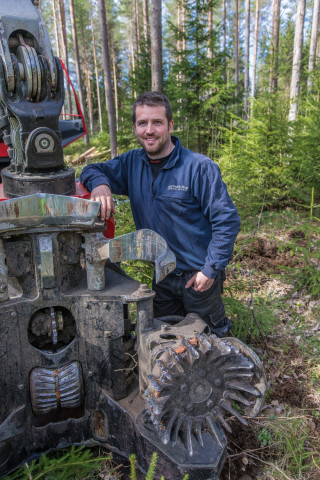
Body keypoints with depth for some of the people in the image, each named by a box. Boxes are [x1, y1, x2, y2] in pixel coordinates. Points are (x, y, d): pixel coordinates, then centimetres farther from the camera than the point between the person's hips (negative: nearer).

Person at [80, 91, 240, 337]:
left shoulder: (200, 167, -18)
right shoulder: (132, 163, -1)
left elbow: (227, 220, -16)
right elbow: (92, 170, 8)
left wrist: (211, 270, -18)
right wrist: (99, 184, -18)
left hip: (198, 276, -4)